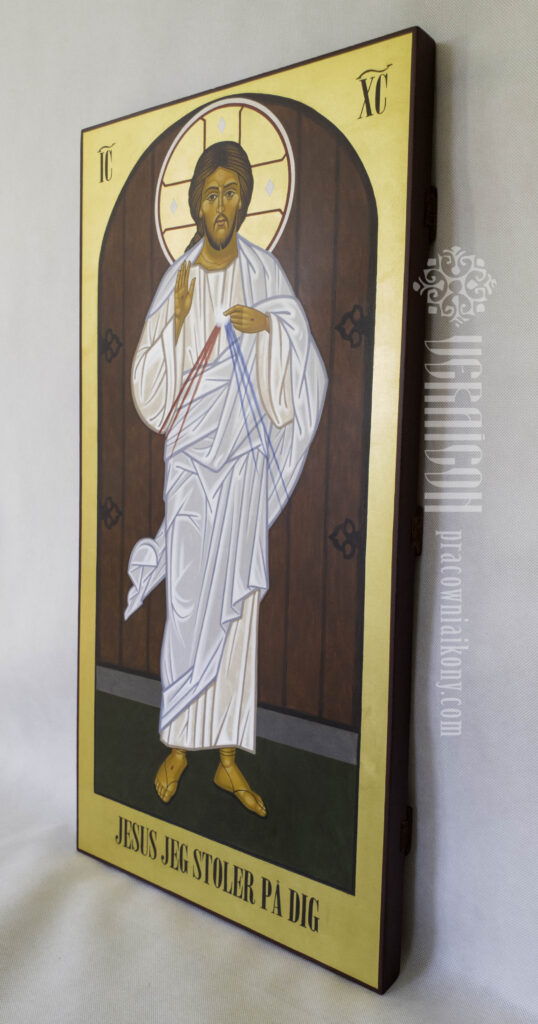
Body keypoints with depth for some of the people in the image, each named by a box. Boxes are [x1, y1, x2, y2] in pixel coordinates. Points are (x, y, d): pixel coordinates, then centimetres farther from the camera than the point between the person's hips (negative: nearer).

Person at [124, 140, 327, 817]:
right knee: (189, 603, -2)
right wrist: (177, 322, -17)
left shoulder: (263, 272, 4)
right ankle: (178, 744, 19)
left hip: (246, 456, 1)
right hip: (191, 457, -1)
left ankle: (228, 756, 16)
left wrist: (270, 325, -16)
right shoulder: (176, 280, 1)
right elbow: (149, 384, -3)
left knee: (237, 600, 5)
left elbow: (302, 363, 1)